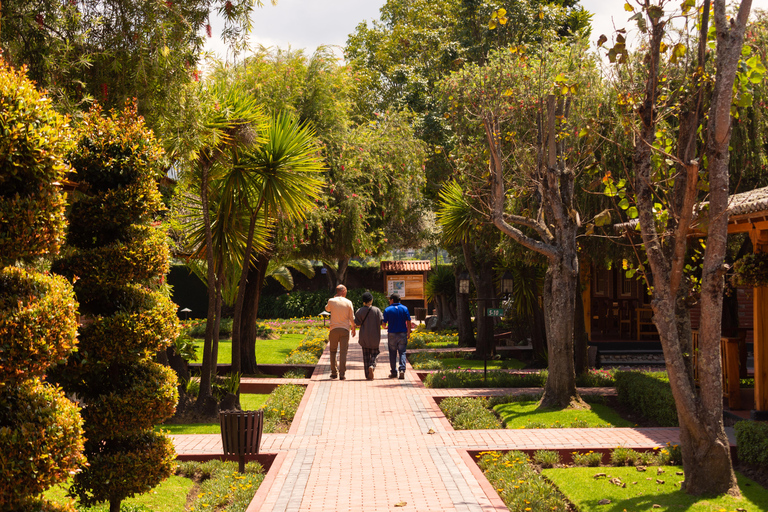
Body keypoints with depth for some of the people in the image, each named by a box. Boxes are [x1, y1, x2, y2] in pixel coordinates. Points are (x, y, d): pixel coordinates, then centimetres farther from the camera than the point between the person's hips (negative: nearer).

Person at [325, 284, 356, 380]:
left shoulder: (331, 301, -1)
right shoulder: (348, 302, 0)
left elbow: (327, 308, 22)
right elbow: (352, 318, 3)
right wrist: (353, 328, 17)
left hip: (334, 329, 0)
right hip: (345, 329, 0)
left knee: (333, 351, 13)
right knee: (343, 352, 0)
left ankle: (333, 373, 11)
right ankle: (342, 374, -4)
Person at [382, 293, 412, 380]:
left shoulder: (387, 310, -4)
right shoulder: (404, 309, 1)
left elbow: (384, 323, -2)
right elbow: (408, 321, -1)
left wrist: (386, 326, 21)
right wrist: (408, 332, 9)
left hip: (392, 334, -1)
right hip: (402, 333, 1)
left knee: (392, 354, 8)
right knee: (402, 353, 3)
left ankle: (393, 372, 10)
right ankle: (402, 370, -15)